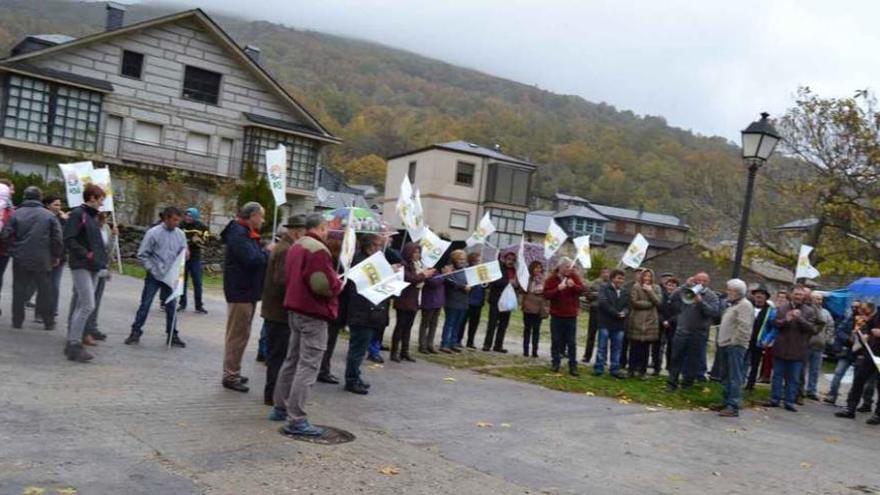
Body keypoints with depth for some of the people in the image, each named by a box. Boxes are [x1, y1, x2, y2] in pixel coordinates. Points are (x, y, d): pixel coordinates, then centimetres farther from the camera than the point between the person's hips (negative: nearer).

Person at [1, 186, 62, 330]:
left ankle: (17, 321, 13)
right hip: (42, 259, 0)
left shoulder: (16, 214, -4)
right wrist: (56, 256, 7)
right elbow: (57, 238, -4)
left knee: (19, 289, 10)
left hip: (20, 258, 0)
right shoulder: (49, 215, -3)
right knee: (45, 290, 8)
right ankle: (49, 322, 10)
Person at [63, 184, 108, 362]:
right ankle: (74, 345, -7)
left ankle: (72, 342, 18)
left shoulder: (92, 216, 17)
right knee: (88, 306, -13)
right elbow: (69, 240, -16)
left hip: (93, 267, 9)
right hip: (81, 266, -9)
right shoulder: (77, 214, -9)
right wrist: (87, 255, -18)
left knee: (81, 305, 11)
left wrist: (101, 259, 9)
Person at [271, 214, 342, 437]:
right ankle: (296, 420, -6)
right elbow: (325, 285, -26)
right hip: (313, 313, -10)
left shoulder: (296, 246, 12)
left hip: (295, 309, 10)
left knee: (292, 360, 20)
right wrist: (338, 284, -4)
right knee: (308, 366, -7)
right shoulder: (318, 249, -18)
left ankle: (280, 407, 29)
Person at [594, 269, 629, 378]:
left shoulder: (625, 292, 13)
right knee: (602, 347, 2)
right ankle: (598, 368, 8)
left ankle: (615, 369, 15)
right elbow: (603, 303, -15)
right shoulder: (604, 288, -3)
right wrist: (616, 313, -16)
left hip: (619, 324, 5)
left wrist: (624, 313, -14)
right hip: (605, 323, -4)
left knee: (617, 348, 8)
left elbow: (627, 306, 9)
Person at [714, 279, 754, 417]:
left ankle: (733, 407, -11)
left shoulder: (745, 305, -11)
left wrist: (734, 342, -20)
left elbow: (744, 327, -20)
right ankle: (726, 402, 21)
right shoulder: (733, 305, 20)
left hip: (735, 346, -10)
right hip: (725, 345, 10)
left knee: (734, 377, -10)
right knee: (725, 376, 14)